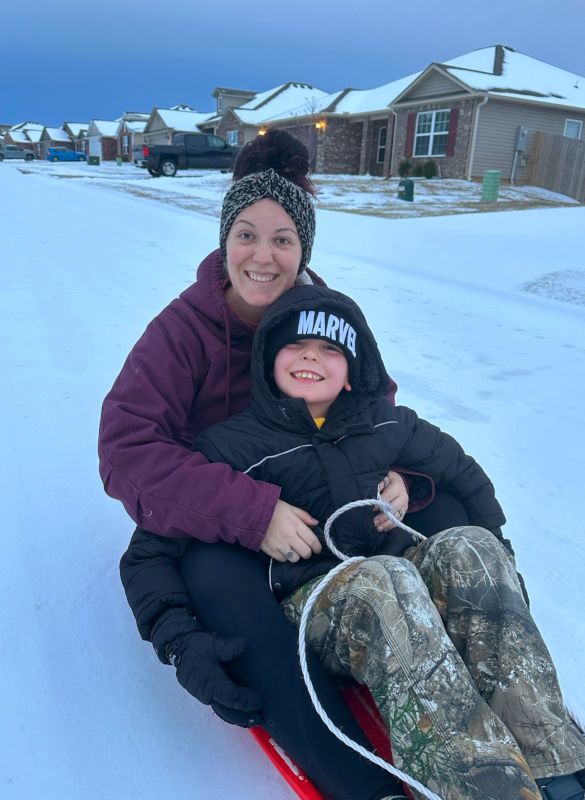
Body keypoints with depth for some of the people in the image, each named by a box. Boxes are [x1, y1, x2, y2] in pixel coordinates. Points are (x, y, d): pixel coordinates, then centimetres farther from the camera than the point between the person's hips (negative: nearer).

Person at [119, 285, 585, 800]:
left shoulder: (384, 423, 8)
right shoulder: (233, 445, -2)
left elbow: (464, 474, 22)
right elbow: (147, 555, -3)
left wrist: (497, 558, 9)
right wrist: (180, 641, -19)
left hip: (409, 585, 4)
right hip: (311, 604, -3)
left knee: (469, 548, -26)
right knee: (384, 578, -35)